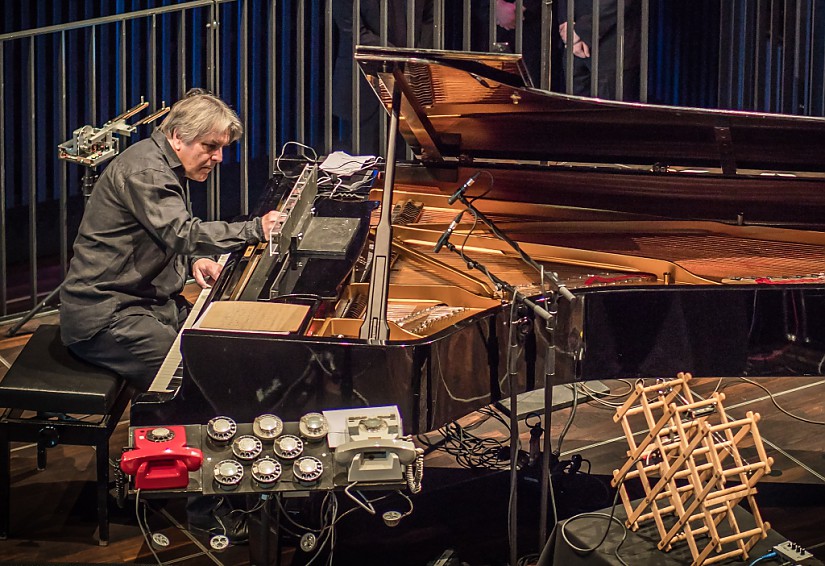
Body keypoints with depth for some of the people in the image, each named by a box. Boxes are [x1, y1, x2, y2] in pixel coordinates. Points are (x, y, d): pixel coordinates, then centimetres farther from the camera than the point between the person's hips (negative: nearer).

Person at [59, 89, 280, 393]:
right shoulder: (145, 171, -18)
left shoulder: (167, 168, 15)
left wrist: (195, 259, 1)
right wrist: (256, 229, -30)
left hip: (147, 298, 10)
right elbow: (181, 233, -29)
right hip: (105, 316, -10)